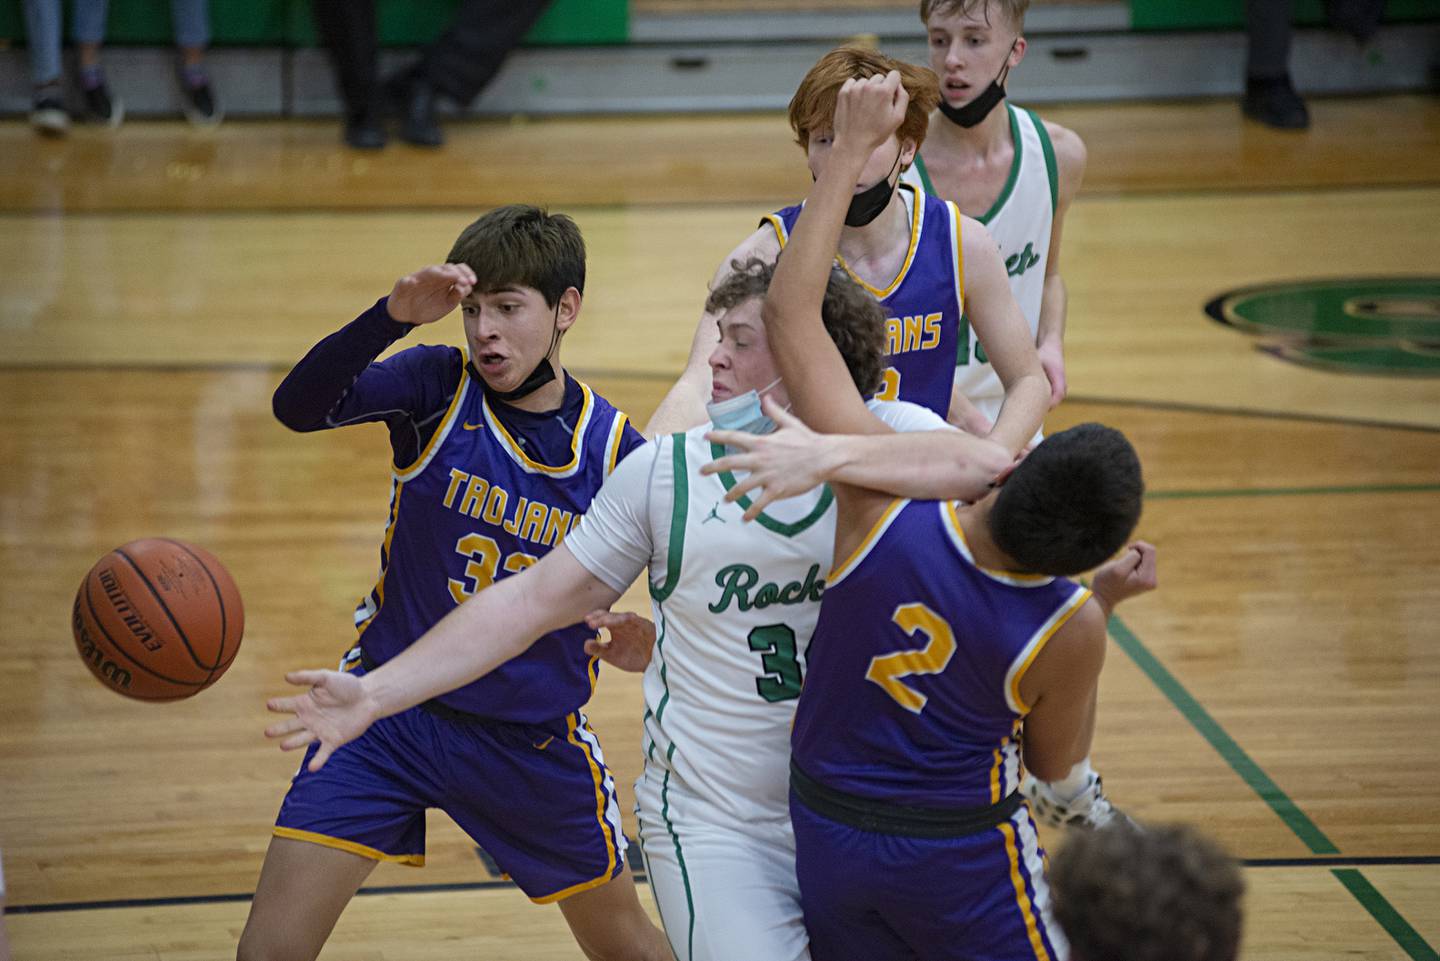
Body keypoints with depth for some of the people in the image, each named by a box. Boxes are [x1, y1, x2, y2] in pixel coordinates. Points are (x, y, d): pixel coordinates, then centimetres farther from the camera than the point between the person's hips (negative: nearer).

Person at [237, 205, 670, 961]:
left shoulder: (613, 447, -9)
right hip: (391, 708, -1)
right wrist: (395, 315, -39)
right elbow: (299, 407, -27)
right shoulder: (438, 387, -10)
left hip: (532, 736, 1)